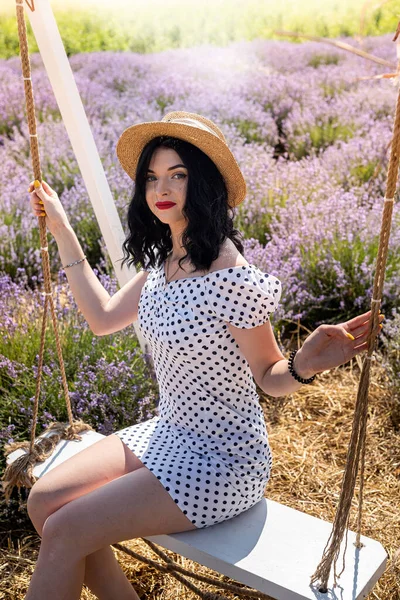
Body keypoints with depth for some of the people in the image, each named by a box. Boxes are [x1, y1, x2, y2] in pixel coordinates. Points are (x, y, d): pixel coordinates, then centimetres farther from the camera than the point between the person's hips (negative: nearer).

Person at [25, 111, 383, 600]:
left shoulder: (232, 279, -24)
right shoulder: (164, 261, 0)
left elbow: (271, 378, -13)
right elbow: (103, 317, 10)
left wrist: (305, 364, -38)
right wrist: (60, 228, 13)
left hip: (222, 458, -8)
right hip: (168, 434, 8)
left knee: (64, 532, -14)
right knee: (43, 501, 0)